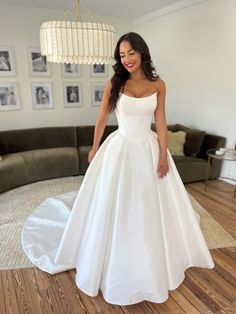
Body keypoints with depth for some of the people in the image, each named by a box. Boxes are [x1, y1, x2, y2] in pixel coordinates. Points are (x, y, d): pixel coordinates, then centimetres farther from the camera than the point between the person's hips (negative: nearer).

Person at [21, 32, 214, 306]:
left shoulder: (158, 84, 0)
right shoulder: (114, 83, -4)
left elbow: (160, 121, 2)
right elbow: (102, 118, 5)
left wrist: (163, 155, -4)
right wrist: (95, 148, 10)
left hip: (149, 149, 2)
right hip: (119, 149, -1)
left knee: (151, 207, 13)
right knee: (114, 208, 7)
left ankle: (152, 265, 40)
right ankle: (117, 269, 32)